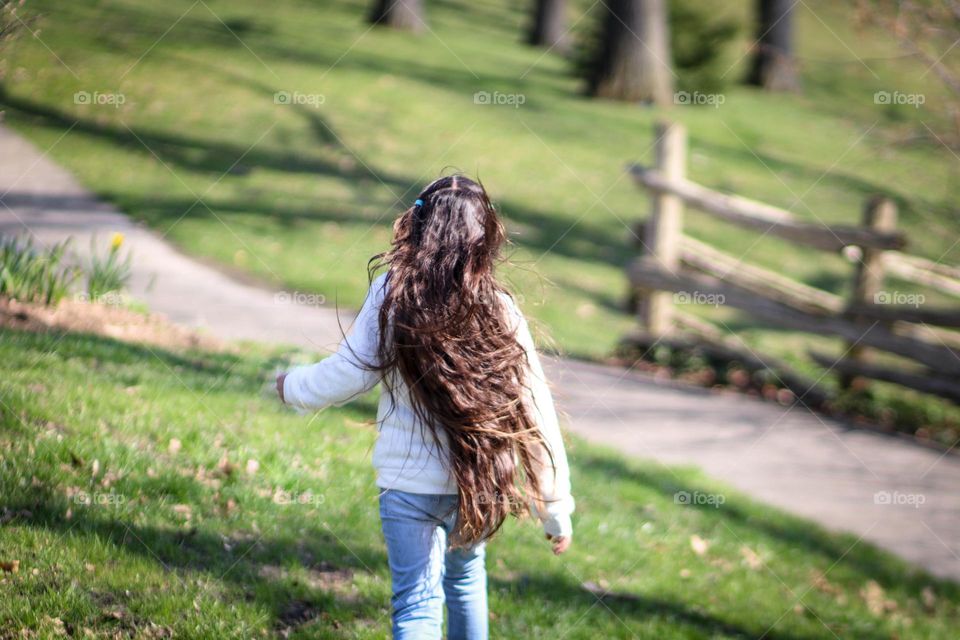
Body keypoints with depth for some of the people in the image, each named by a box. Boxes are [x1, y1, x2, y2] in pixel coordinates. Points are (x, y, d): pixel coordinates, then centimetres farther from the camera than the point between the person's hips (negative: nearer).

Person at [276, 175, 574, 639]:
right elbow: (535, 414, -7)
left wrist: (292, 387, 13)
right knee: (465, 578, 27)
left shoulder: (392, 293, -11)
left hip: (409, 481, -2)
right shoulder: (499, 308, -7)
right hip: (479, 483, 2)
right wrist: (556, 510, -1)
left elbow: (352, 372, -8)